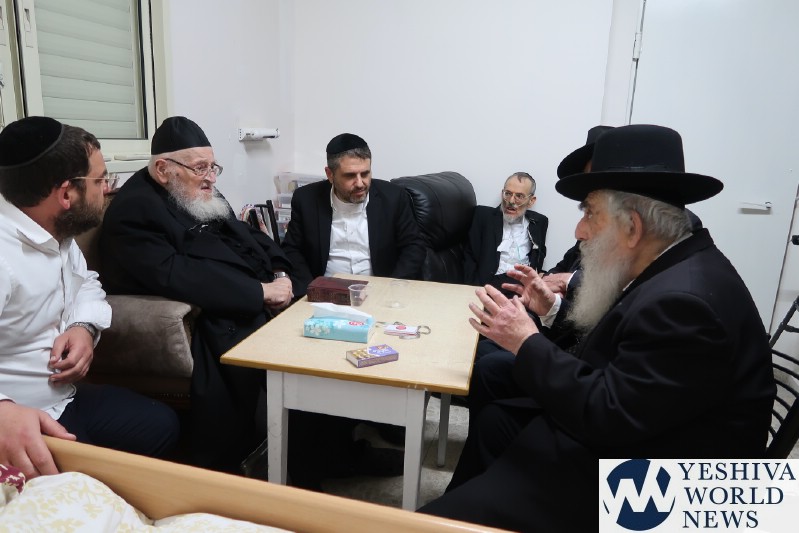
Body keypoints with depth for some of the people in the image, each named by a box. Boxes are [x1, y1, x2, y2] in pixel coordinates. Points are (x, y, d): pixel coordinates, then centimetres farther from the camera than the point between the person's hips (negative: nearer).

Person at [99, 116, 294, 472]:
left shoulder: (204, 198, 18)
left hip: (253, 305, 9)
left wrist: (280, 273, -3)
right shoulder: (133, 211, -9)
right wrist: (261, 292, -22)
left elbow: (249, 237, 19)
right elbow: (177, 277, -23)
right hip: (207, 321, -9)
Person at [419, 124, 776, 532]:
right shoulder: (676, 268, 2)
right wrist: (556, 310, 1)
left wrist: (526, 342, -19)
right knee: (491, 418, 19)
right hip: (622, 431, 10)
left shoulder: (684, 301, -28)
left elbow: (605, 416, -27)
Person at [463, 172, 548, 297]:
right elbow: (469, 257, 4)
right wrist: (476, 288, -10)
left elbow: (539, 258, 19)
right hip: (492, 283, -3)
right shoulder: (484, 215, 7)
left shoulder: (539, 222, 16)